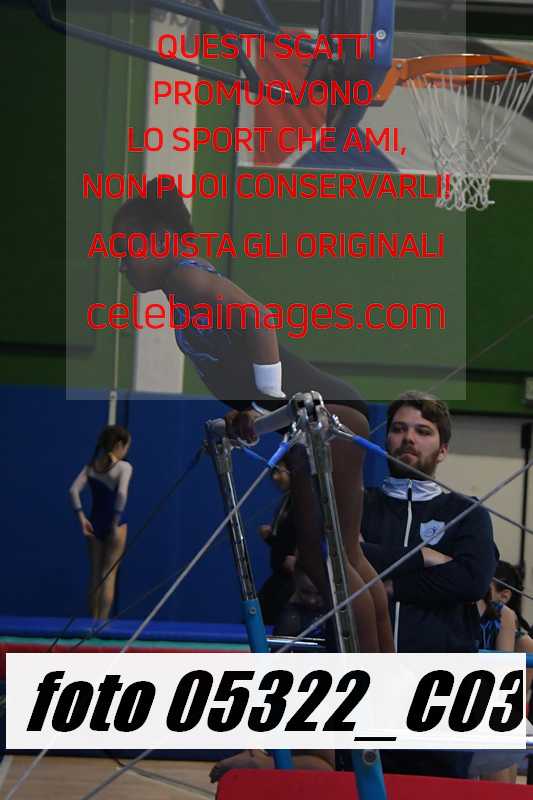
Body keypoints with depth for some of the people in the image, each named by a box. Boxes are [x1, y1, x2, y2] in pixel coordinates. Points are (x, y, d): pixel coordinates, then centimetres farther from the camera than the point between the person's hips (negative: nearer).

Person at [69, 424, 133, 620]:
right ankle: (103, 620, -4)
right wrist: (116, 523, -20)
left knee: (95, 575, 13)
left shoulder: (91, 466, 6)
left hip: (94, 522, 5)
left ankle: (94, 619, 16)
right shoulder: (124, 467, -9)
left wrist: (81, 518, -5)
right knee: (109, 574, 0)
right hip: (114, 523, -5)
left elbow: (74, 490, -5)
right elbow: (122, 494, -25)